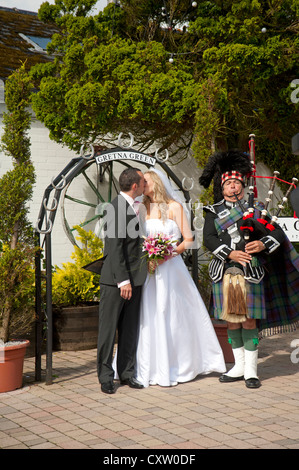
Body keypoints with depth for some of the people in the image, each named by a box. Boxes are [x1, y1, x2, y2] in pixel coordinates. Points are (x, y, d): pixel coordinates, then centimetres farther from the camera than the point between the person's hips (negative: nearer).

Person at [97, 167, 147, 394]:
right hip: (116, 280, -9)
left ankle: (127, 373, 22)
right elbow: (115, 248, -19)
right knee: (109, 329, 1)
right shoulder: (116, 208, -15)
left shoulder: (131, 206, 14)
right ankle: (106, 377, 9)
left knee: (130, 329, 13)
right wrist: (123, 280, -21)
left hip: (133, 278, 9)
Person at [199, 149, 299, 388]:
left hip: (251, 272, -1)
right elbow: (208, 238, -3)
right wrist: (230, 254, -17)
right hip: (225, 273, 1)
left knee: (249, 319, -1)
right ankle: (239, 366, 20)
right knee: (232, 320, 7)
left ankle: (251, 370, 8)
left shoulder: (256, 209, 9)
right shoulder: (213, 211, 10)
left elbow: (278, 233, 5)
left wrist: (263, 244, -16)